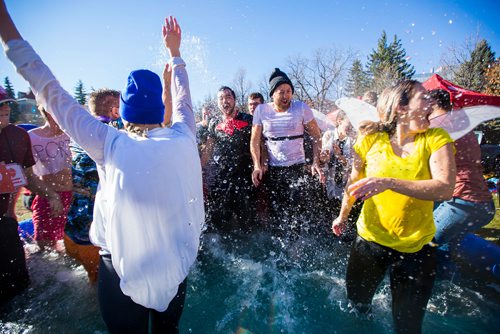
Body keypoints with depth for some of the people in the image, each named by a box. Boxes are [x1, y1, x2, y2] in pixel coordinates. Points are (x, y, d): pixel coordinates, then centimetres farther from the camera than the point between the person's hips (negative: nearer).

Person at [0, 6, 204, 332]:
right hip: (177, 262, 2)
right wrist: (175, 52, 23)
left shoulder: (111, 145, -15)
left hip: (124, 266, -1)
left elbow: (53, 95, -6)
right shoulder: (182, 138, -9)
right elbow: (183, 98, 8)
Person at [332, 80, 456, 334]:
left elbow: (444, 188, -24)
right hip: (369, 240, 1)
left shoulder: (436, 139, -9)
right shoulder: (371, 139, -8)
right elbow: (354, 181, 3)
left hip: (416, 248, -1)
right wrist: (343, 215, 11)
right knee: (356, 303, 23)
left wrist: (388, 182, -38)